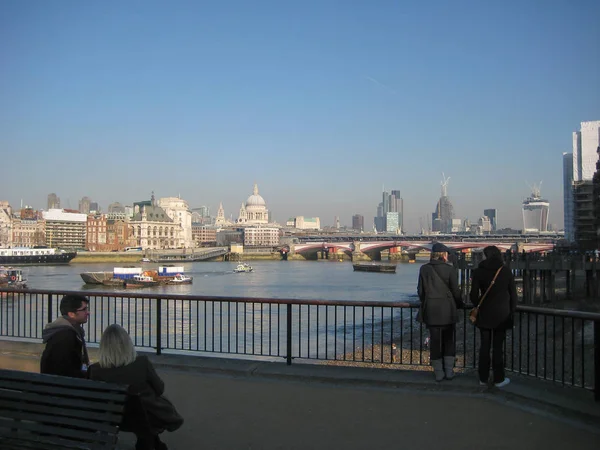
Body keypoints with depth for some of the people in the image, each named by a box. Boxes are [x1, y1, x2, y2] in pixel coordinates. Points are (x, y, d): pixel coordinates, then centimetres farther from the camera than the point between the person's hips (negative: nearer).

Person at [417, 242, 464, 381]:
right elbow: (455, 291, -5)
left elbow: (420, 290, 4)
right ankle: (449, 370, 14)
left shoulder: (424, 269, 0)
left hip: (430, 310, 2)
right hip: (447, 310, -2)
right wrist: (459, 304, 13)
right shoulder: (450, 270, -8)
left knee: (434, 340, 8)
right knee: (449, 340, 12)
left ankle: (438, 372, 12)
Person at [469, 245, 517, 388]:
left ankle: (483, 378, 17)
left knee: (485, 346, 10)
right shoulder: (506, 271, -3)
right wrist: (511, 312, 11)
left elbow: (474, 295, -7)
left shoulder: (478, 272, -6)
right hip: (502, 315, 0)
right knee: (498, 347, 5)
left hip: (484, 315, 0)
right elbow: (513, 294, 0)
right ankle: (499, 379, 11)